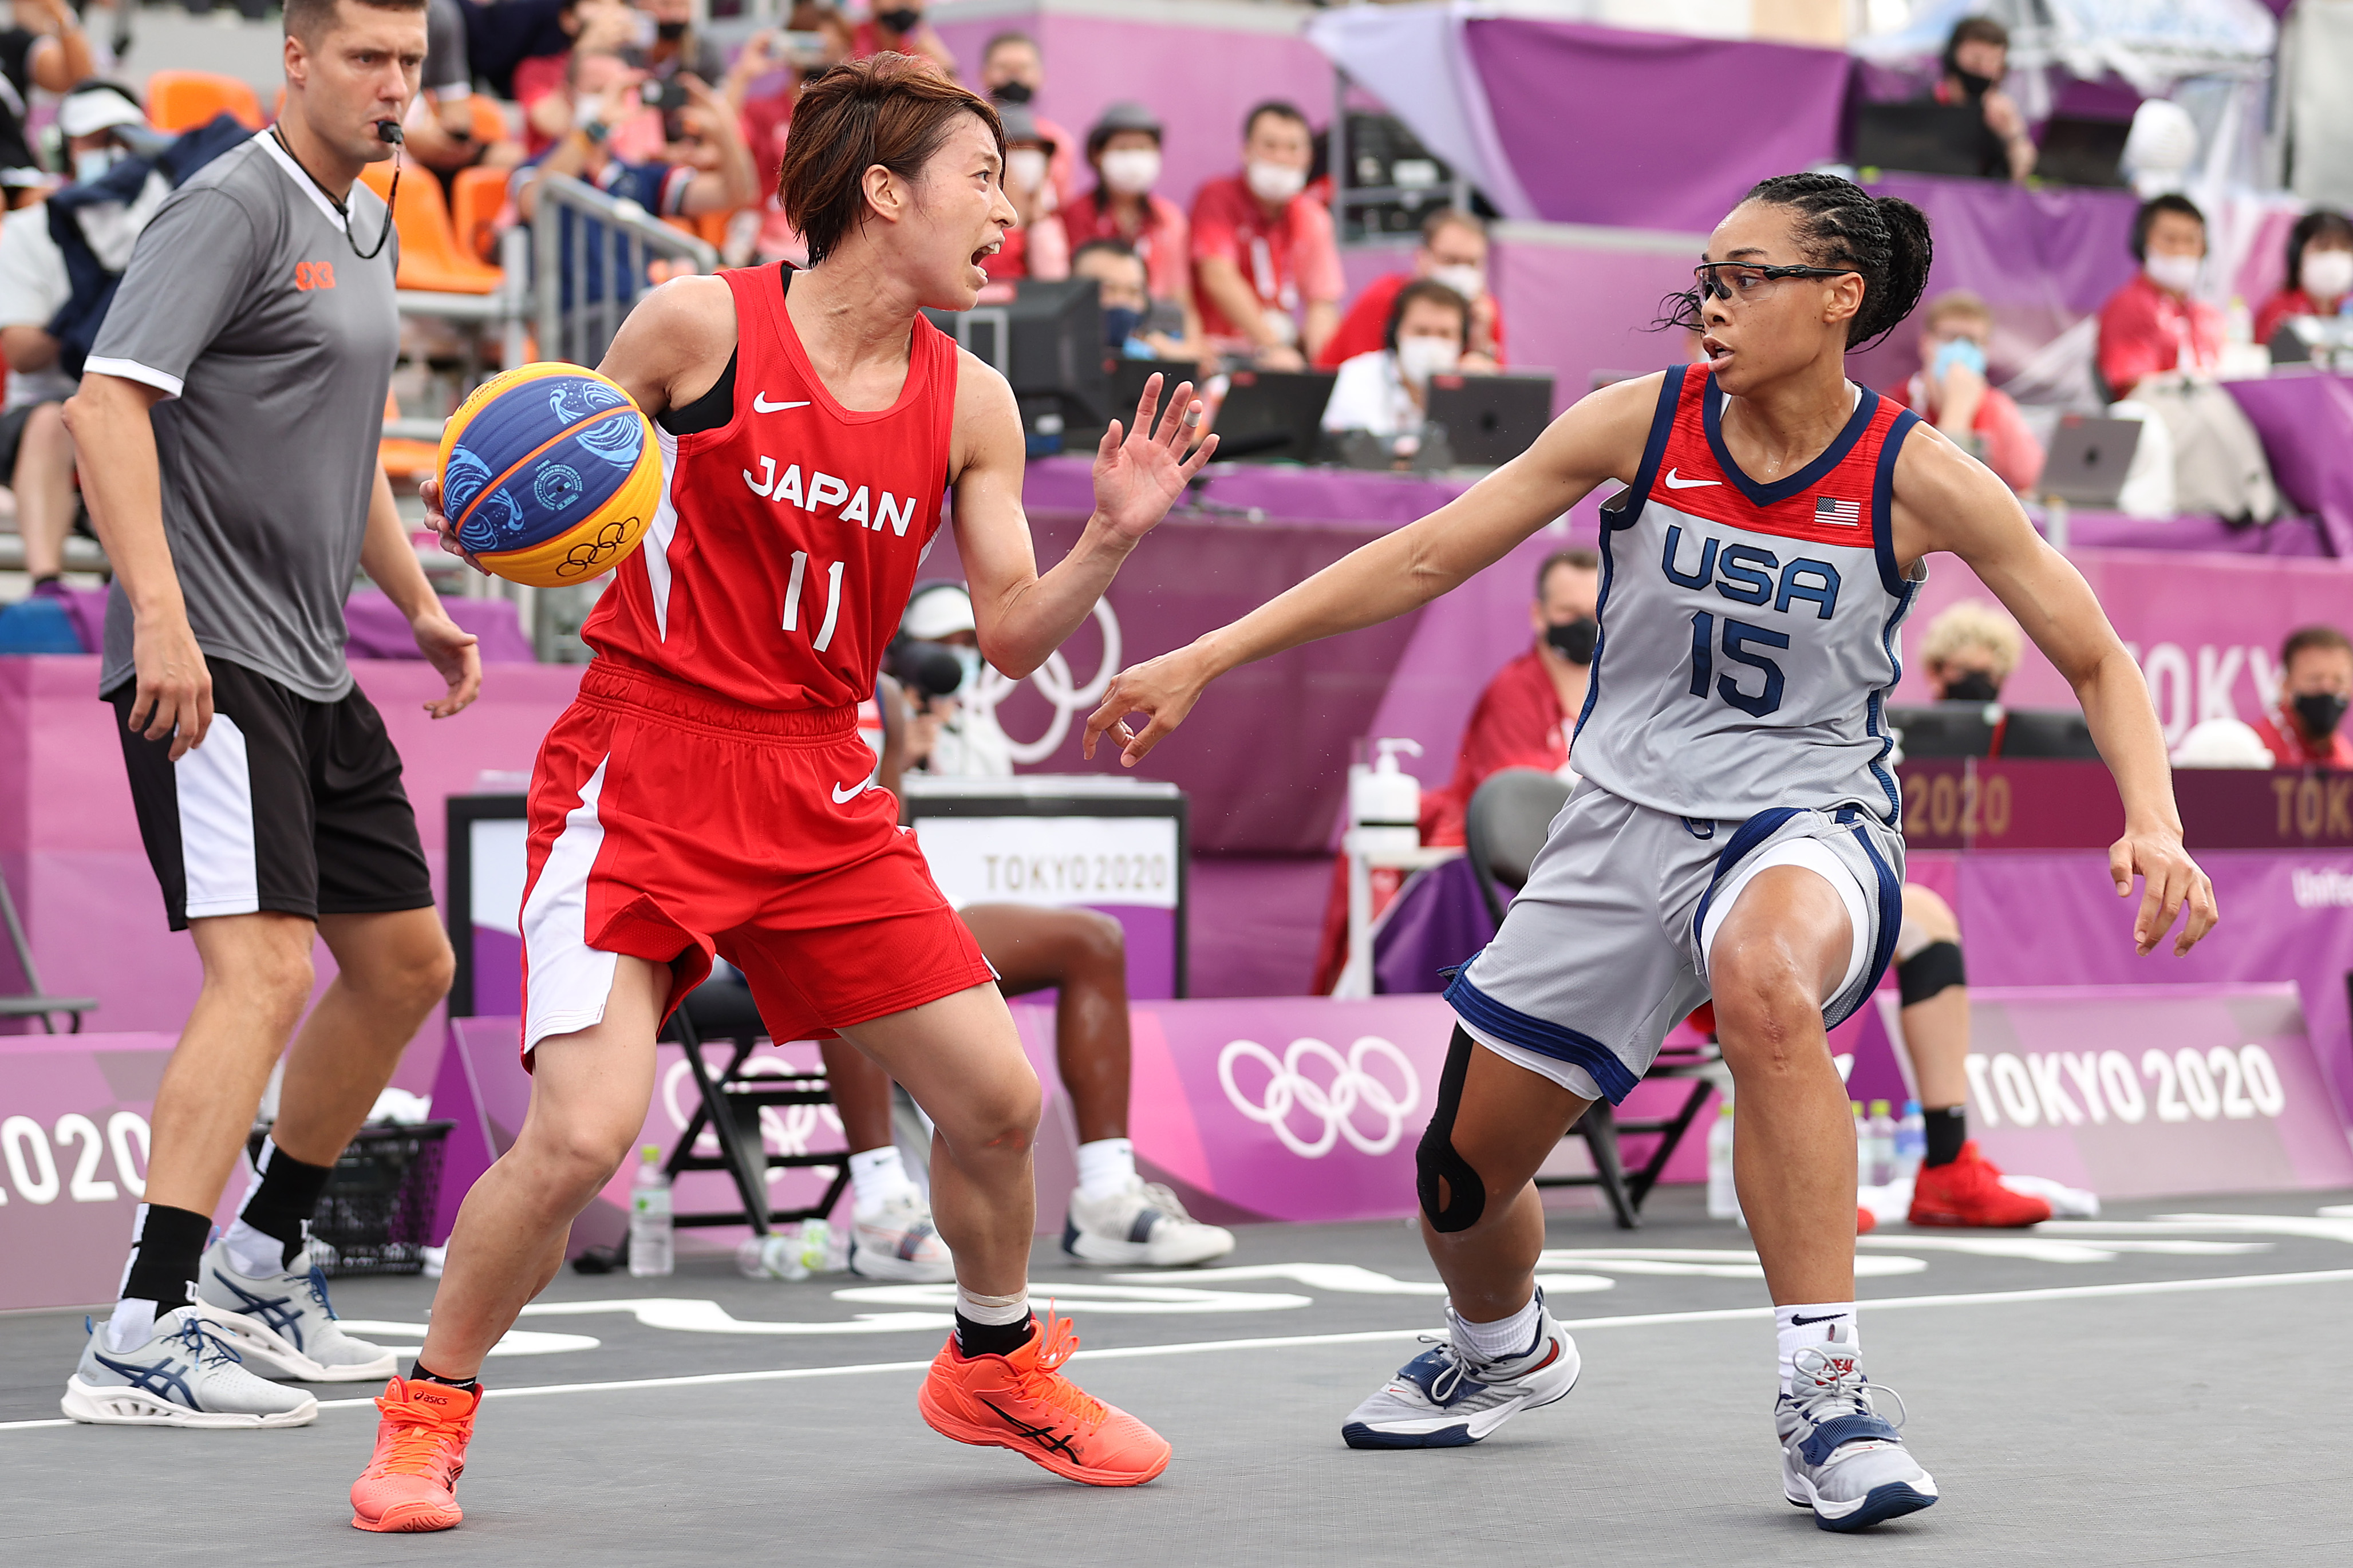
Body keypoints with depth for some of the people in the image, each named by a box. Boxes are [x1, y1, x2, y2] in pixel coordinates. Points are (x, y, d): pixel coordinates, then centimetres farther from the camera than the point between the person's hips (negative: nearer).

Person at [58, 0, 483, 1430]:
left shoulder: (365, 228, 18)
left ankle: (261, 1269, 28)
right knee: (265, 973, -20)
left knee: (407, 964, 14)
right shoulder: (233, 210, -11)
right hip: (207, 663, -10)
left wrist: (418, 602, 23)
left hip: (311, 670, 10)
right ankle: (142, 1340, -22)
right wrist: (160, 614, -29)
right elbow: (106, 405, -20)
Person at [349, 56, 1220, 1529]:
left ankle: (997, 1367, 32)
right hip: (641, 771, -5)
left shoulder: (969, 403, 4)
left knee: (999, 1097, 3)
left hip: (817, 791, 5)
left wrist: (1112, 537, -11)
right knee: (582, 1132, -19)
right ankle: (427, 1417, 4)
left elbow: (1013, 638, 5)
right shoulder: (699, 322, -9)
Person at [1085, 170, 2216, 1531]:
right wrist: (1205, 659, -4)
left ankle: (1825, 1399, -34)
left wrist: (2155, 825, -20)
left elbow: (2099, 661, -2)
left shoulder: (1916, 479, -10)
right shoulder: (1643, 424, -6)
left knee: (1764, 980, -41)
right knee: (1463, 1172, 7)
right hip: (1627, 822, 4)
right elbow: (1424, 558, -1)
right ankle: (1506, 1351, 46)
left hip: (1808, 822, -4)